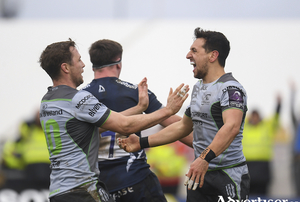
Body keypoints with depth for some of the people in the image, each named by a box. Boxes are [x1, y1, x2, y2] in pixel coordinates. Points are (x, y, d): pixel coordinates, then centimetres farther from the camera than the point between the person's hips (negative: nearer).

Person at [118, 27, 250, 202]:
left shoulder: (230, 88, -13)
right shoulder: (198, 88, 18)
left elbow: (231, 127, -30)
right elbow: (184, 126, 28)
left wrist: (205, 158, -42)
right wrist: (142, 143, 23)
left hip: (229, 176, -9)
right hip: (200, 174, 9)